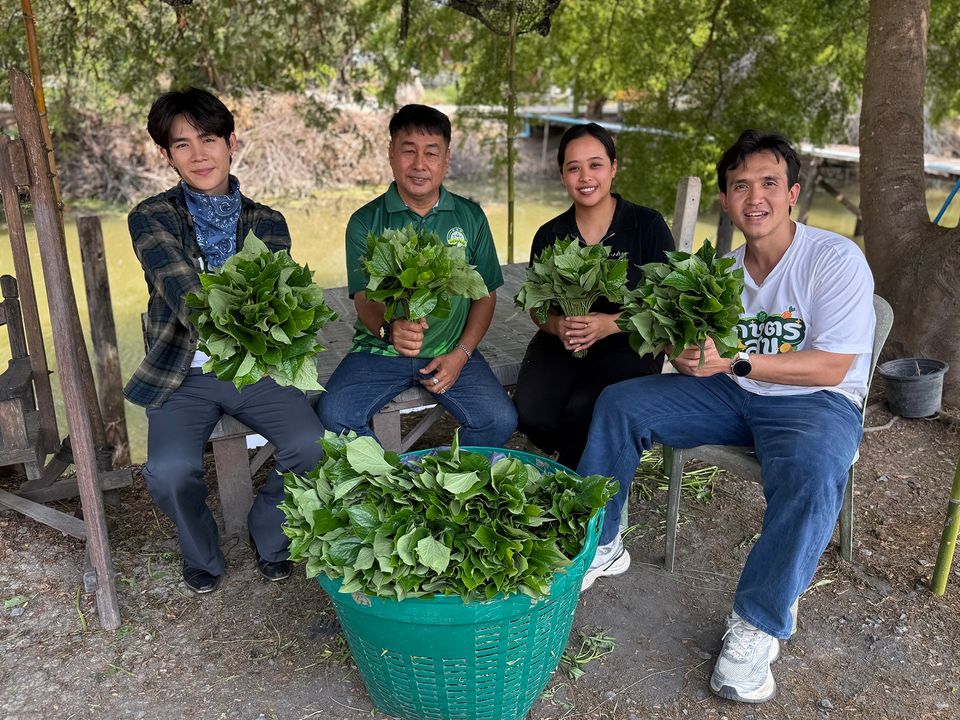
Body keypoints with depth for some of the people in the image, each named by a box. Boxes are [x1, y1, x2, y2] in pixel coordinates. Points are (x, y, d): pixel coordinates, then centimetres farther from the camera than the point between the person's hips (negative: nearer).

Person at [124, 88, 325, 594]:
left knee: (313, 447, -22)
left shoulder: (266, 222, 6)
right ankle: (202, 554, 10)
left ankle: (270, 535, 10)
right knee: (168, 471, -25)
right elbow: (183, 294, -18)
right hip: (184, 374, -1)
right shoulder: (150, 219, -1)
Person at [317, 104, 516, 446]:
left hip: (451, 351, 1)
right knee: (332, 415, -24)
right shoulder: (366, 222, 0)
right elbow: (364, 301, -8)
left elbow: (486, 295, 7)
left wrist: (460, 354, -7)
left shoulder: (470, 217, 5)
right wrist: (390, 328, -32)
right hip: (379, 350, 0)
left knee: (500, 420, -21)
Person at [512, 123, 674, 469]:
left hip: (628, 346, -3)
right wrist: (557, 325, -14)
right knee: (530, 413, -23)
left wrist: (611, 323, -21)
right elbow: (537, 306, 11)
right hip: (561, 344, 3)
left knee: (582, 411, -29)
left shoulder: (647, 226, -4)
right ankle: (575, 461, 12)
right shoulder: (549, 236, 6)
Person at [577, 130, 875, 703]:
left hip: (815, 401, -5)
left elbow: (831, 368, -20)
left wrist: (737, 361, -30)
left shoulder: (837, 260, -15)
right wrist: (688, 353, -22)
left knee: (813, 472, -39)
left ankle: (760, 623, -20)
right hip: (732, 396, 6)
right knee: (620, 404, -8)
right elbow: (693, 351, 4)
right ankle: (596, 544, 3)